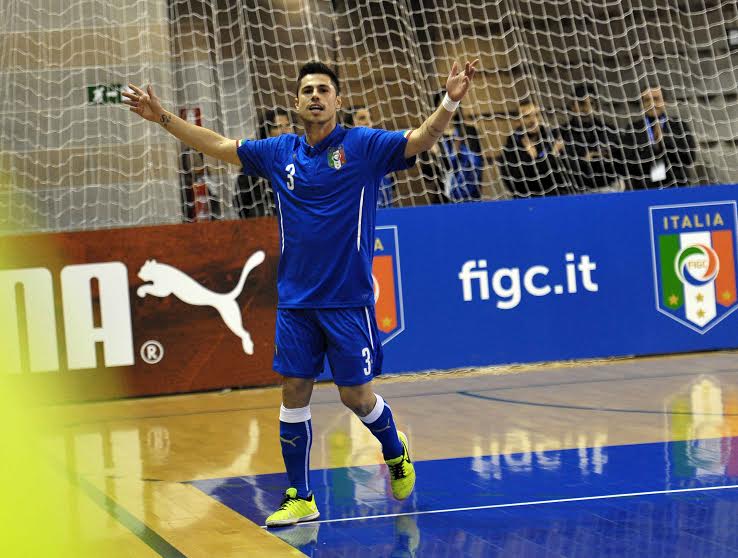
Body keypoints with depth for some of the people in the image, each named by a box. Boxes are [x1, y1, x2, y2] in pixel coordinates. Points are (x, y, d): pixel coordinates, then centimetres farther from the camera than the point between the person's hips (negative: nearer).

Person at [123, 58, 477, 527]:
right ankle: (300, 498, 13)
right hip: (295, 301, 4)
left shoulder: (363, 146, -5)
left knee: (357, 396, 1)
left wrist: (450, 103, -34)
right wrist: (164, 117, 14)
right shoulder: (280, 153, 7)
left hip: (348, 300, -4)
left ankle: (397, 454, 31)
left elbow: (422, 140, -17)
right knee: (294, 394, 3)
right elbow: (218, 145, 16)